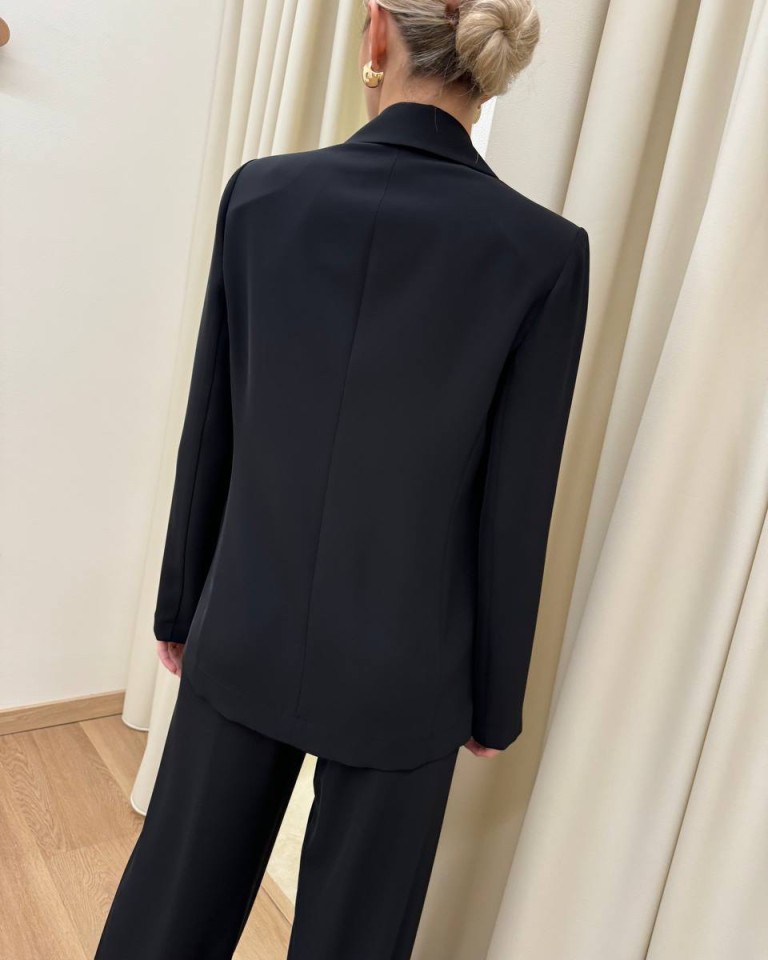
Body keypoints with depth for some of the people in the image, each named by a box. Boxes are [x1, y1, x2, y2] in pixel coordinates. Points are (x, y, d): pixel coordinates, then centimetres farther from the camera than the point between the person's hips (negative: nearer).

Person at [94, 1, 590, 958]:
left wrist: (181, 603, 13)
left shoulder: (261, 192, -8)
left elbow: (208, 432, -1)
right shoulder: (546, 250, -14)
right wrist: (494, 698, 4)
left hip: (246, 636, 2)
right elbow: (514, 506, -10)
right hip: (402, 669, -2)